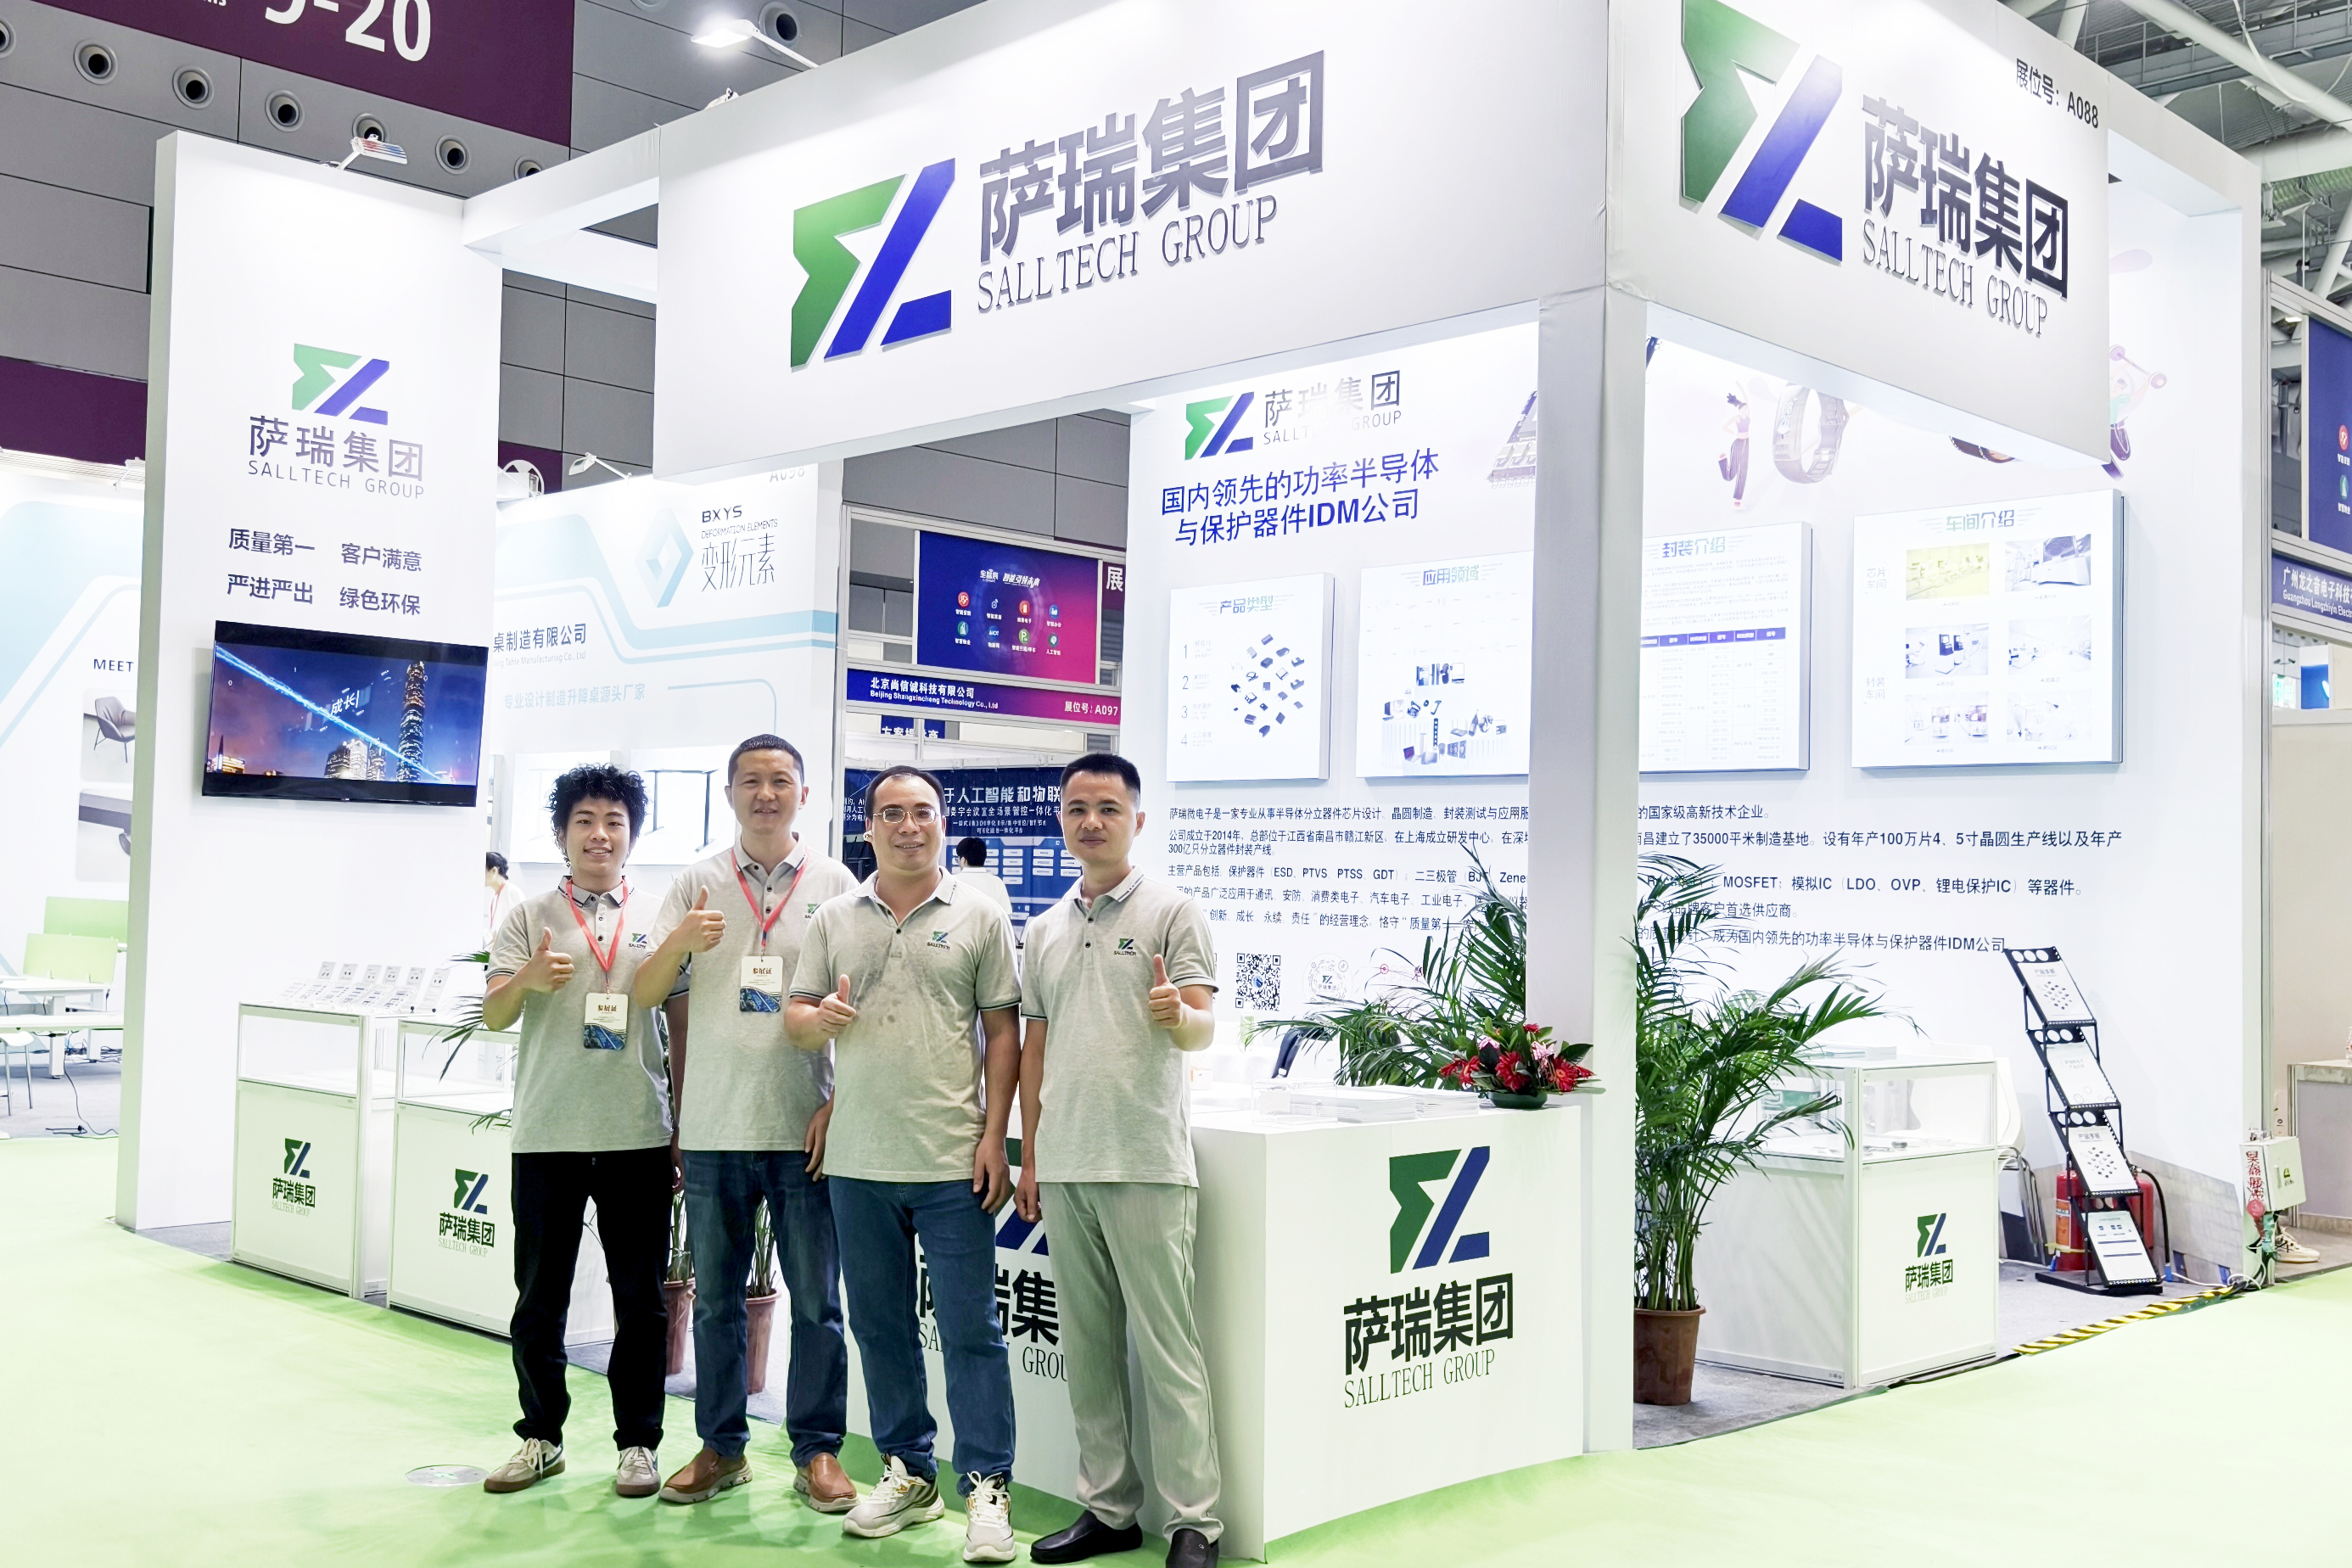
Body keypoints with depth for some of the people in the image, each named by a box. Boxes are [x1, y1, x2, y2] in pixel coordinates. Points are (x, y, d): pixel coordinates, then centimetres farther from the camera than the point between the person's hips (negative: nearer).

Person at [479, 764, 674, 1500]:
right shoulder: (529, 916, 5)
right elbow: (492, 1015, -2)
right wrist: (527, 979, -24)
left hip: (638, 1136, 0)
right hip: (547, 1135, 0)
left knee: (641, 1300, 5)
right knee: (539, 1298, 7)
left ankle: (638, 1440, 16)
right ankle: (541, 1436, 21)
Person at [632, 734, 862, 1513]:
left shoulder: (834, 884, 3)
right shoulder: (697, 884, 6)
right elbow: (647, 996, 2)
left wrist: (839, 1105, -5)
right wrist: (680, 943, -18)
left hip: (804, 1127, -2)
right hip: (713, 1127, 2)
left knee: (816, 1301, 3)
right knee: (714, 1300, 10)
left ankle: (817, 1450, 14)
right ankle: (721, 1447, 22)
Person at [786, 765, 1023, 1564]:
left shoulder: (979, 917, 2)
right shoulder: (834, 920, 10)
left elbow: (1002, 1034, 1)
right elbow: (794, 1018, 10)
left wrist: (993, 1137, -6)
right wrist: (820, 1017, -14)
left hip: (952, 1164, -4)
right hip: (858, 1162, 4)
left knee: (971, 1329, -2)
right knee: (879, 1324, 12)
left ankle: (986, 1485, 6)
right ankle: (907, 1473, 26)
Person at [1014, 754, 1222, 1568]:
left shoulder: (1173, 910, -1)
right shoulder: (1044, 929, 15)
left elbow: (1203, 1027, -9)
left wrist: (1177, 1015, -32)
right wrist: (1029, 1158, 15)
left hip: (1145, 1163, -6)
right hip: (1065, 1165, 6)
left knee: (1166, 1345, -4)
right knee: (1086, 1347, 10)